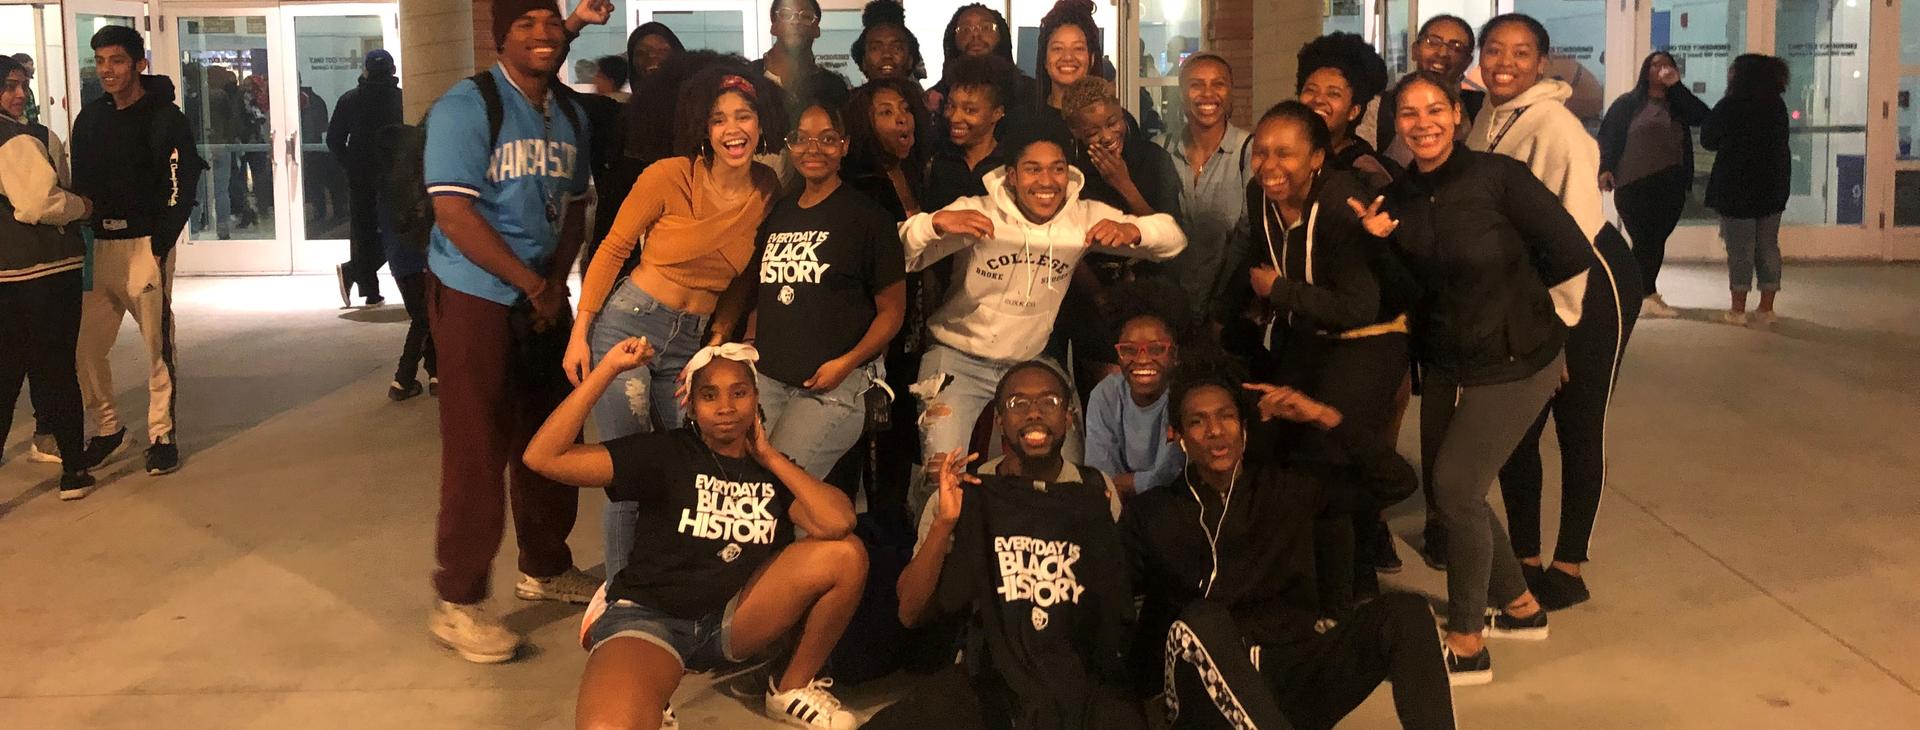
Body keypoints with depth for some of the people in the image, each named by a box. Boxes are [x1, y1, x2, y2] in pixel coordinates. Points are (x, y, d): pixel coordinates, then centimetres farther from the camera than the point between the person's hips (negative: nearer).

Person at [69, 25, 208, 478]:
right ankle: (107, 429, 20)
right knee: (85, 346, 4)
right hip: (98, 247, 5)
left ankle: (161, 436, 9)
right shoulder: (90, 118, 13)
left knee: (157, 345, -1)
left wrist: (158, 246, -14)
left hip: (145, 245, -5)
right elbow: (78, 182, 19)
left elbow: (180, 189, -8)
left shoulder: (165, 118, -4)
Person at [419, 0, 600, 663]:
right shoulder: (466, 107, -13)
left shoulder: (571, 116, 9)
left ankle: (545, 567, 32)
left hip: (545, 297, 7)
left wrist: (558, 282, -4)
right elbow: (454, 214, -19)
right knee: (476, 448, -4)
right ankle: (456, 602, 6)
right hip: (474, 296, -7)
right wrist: (532, 285, -15)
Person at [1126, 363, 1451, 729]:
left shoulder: (1288, 486, 17)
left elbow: (1396, 482, 12)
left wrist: (1324, 417, 4)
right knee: (1201, 620, -37)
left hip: (1296, 673, 2)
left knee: (1405, 612, -22)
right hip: (1208, 687, -2)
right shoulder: (1150, 513, 12)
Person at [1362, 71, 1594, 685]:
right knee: (1444, 488, 10)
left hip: (1515, 362, -7)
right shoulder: (1397, 199, -1)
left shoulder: (1497, 177, -18)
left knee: (1456, 485, -11)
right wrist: (1378, 240, -14)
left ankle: (1468, 646, 4)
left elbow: (1572, 254, -13)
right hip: (1445, 364, 7)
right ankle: (1519, 607, 33)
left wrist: (1542, 324, 0)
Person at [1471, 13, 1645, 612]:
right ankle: (1525, 560, 24)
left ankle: (1568, 572, 16)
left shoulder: (1555, 125, -21)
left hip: (1591, 286, -7)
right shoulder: (1487, 116, 1)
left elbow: (1577, 227, -22)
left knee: (1578, 428, 3)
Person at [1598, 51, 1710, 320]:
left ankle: (1645, 294, 16)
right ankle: (1648, 296, -5)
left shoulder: (1678, 103, 17)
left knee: (1656, 239, 6)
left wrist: (1676, 86, -6)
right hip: (1635, 184, -4)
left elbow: (1702, 116, -2)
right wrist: (1606, 169, -13)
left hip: (1671, 185, 4)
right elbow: (1608, 135, 0)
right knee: (1644, 239, -8)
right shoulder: (1627, 103, 6)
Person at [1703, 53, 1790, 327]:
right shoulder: (1777, 105, 5)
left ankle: (1738, 310, 2)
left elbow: (1708, 138, -2)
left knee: (1740, 249, 0)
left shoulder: (1730, 106, -12)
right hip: (1773, 184, 5)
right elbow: (1779, 141, 16)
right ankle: (1766, 308, 11)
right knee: (1768, 246, 9)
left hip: (1738, 186, -5)